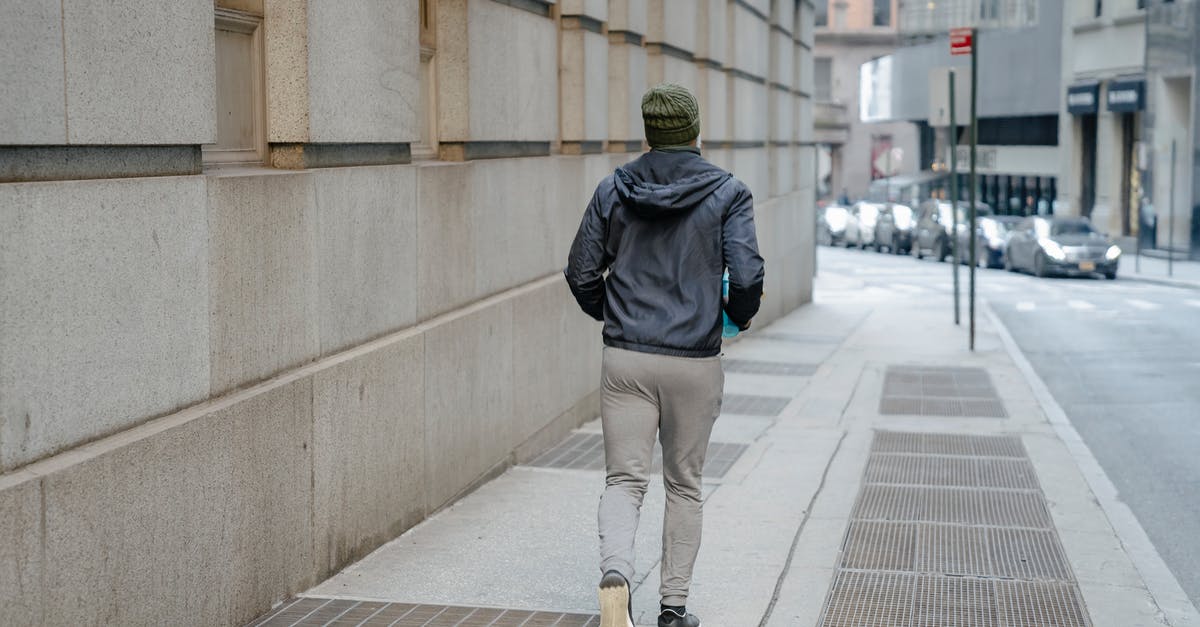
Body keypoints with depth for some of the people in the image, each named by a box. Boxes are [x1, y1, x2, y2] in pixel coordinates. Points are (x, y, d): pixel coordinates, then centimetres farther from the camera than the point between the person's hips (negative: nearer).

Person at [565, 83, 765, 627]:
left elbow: (581, 272, 5)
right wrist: (740, 316, 9)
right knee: (683, 484, 13)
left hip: (625, 360, 1)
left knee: (623, 480, 5)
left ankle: (615, 574, -23)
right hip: (695, 363, -1)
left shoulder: (612, 190, 3)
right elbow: (747, 276, -13)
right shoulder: (728, 193, -4)